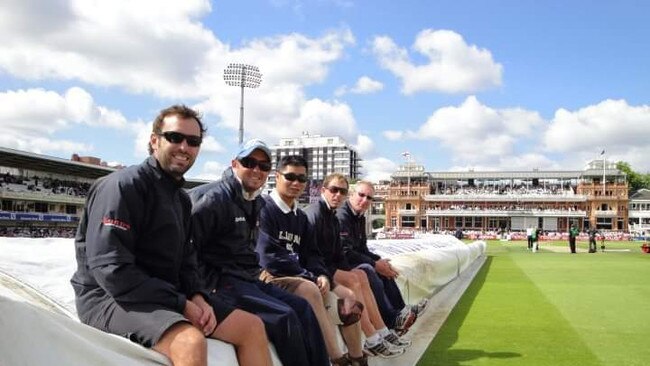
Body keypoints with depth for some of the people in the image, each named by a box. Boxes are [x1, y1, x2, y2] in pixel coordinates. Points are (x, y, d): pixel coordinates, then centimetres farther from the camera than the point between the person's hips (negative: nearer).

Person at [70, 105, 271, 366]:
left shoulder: (181, 198, 15)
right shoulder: (124, 185, -14)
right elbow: (110, 269, -22)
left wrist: (197, 297, -6)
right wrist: (181, 304, -20)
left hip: (167, 296, 9)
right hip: (112, 296, -8)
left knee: (252, 326, 3)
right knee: (191, 341, -35)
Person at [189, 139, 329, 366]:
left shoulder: (256, 203, 15)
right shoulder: (215, 198, -13)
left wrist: (256, 271, 11)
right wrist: (205, 286, -17)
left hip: (247, 279, 9)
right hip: (221, 281, -9)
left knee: (302, 307, -2)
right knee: (284, 316, -20)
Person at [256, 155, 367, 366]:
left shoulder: (300, 216, 15)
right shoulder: (265, 208, -11)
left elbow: (310, 253, 12)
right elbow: (270, 257, -19)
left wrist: (321, 275, -10)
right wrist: (310, 276, -17)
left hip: (298, 277, 9)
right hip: (270, 277, -8)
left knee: (347, 298, -1)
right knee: (310, 290, -34)